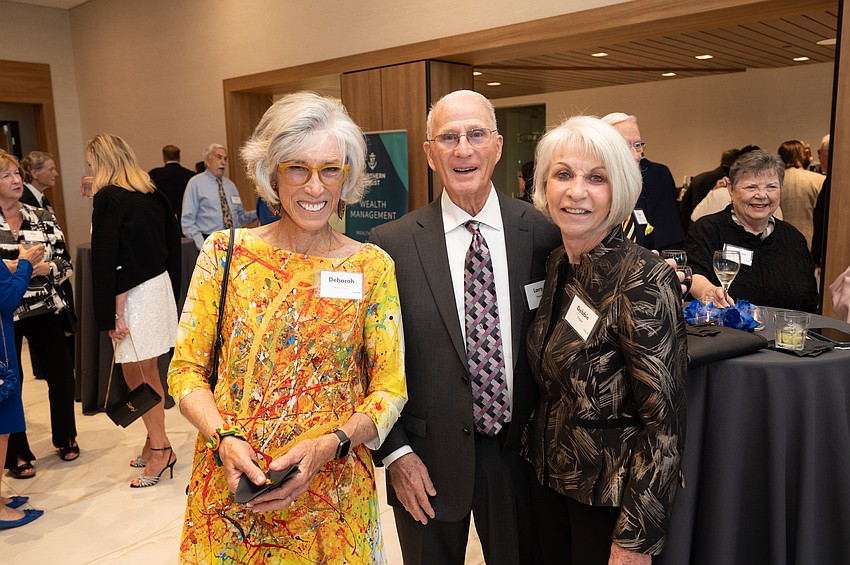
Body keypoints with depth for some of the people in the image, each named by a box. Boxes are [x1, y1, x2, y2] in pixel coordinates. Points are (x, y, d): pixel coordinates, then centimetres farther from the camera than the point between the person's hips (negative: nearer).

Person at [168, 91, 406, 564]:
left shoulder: (373, 266, -6)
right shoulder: (225, 253, -4)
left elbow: (390, 386, -4)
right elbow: (187, 369, -1)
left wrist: (328, 446, -19)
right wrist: (225, 439, -17)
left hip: (333, 494, 0)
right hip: (230, 490, 1)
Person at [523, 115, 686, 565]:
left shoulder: (644, 280, -22)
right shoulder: (555, 265, -1)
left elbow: (665, 422, -20)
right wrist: (534, 451, 8)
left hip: (609, 494, -6)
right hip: (548, 475, 6)